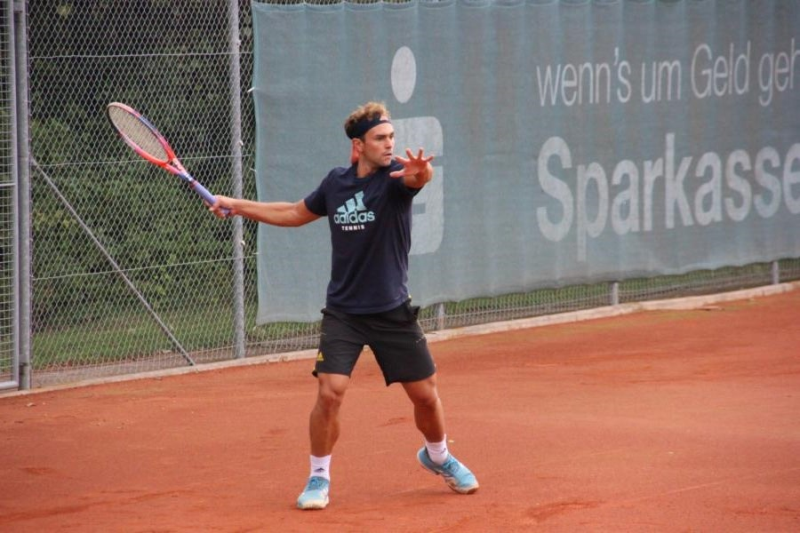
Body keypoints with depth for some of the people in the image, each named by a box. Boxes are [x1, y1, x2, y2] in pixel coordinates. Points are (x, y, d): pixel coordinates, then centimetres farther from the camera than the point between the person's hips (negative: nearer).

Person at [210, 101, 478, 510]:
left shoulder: (396, 175, -11)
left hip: (392, 313, -1)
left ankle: (438, 457, 37)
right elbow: (296, 214, 19)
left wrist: (420, 171, -62)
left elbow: (420, 178, -37)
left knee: (425, 395, 6)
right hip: (343, 312, 1)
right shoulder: (336, 182, 1)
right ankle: (319, 477, 5)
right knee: (330, 392, -14)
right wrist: (237, 206, 18)